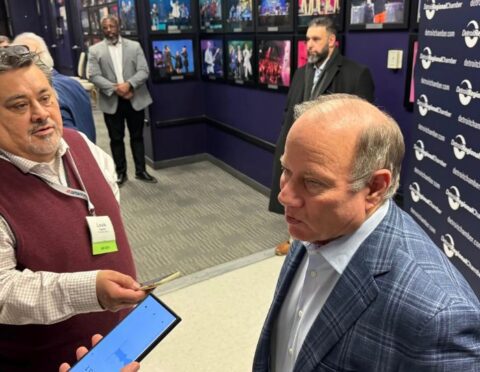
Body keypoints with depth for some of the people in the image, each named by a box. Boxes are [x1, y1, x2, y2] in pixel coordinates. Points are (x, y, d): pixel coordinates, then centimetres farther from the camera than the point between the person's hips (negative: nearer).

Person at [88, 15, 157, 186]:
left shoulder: (134, 46, 5)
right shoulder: (95, 50, 3)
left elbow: (144, 71, -3)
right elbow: (94, 76, -6)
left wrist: (129, 84, -20)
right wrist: (116, 89, -18)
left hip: (135, 99, 1)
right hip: (111, 101, 0)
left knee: (137, 136, 9)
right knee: (116, 139, 8)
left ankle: (141, 171, 21)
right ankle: (120, 172, 21)